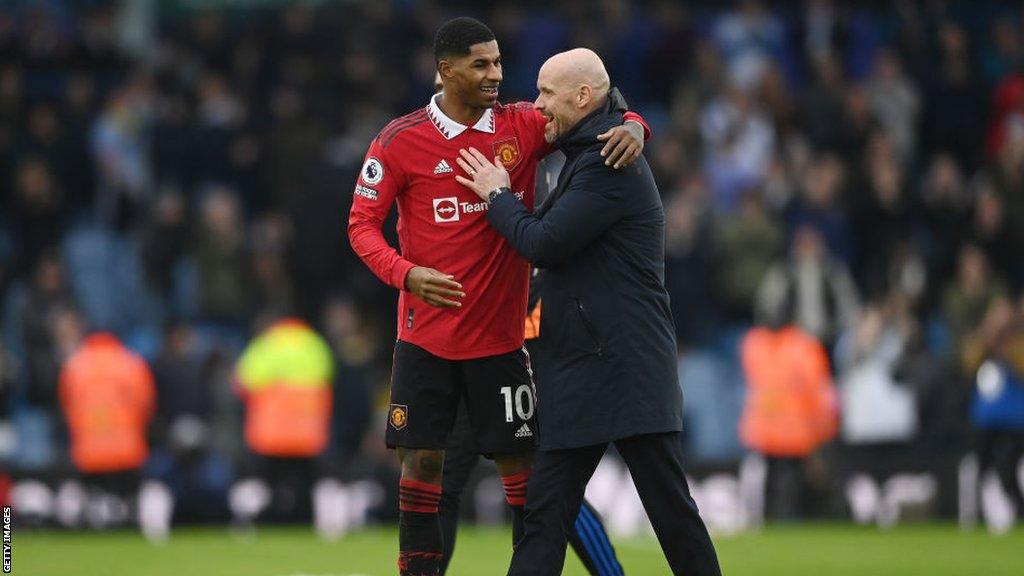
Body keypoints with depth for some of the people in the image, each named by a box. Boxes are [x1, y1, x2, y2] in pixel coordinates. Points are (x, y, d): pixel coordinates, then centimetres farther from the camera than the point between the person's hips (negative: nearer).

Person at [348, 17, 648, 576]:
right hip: (426, 336, -1)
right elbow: (362, 223, -2)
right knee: (422, 461, 0)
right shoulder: (400, 140, -4)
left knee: (521, 462, 1)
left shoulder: (523, 126, 1)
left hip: (500, 336, 1)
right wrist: (407, 273, -20)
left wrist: (630, 127, -17)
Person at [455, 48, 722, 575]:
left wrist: (497, 195, 0)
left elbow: (544, 244, -15)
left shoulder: (609, 165, -13)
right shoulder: (585, 156, 19)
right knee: (544, 512, 4)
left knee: (670, 507, -6)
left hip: (628, 369, -10)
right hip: (577, 372, 10)